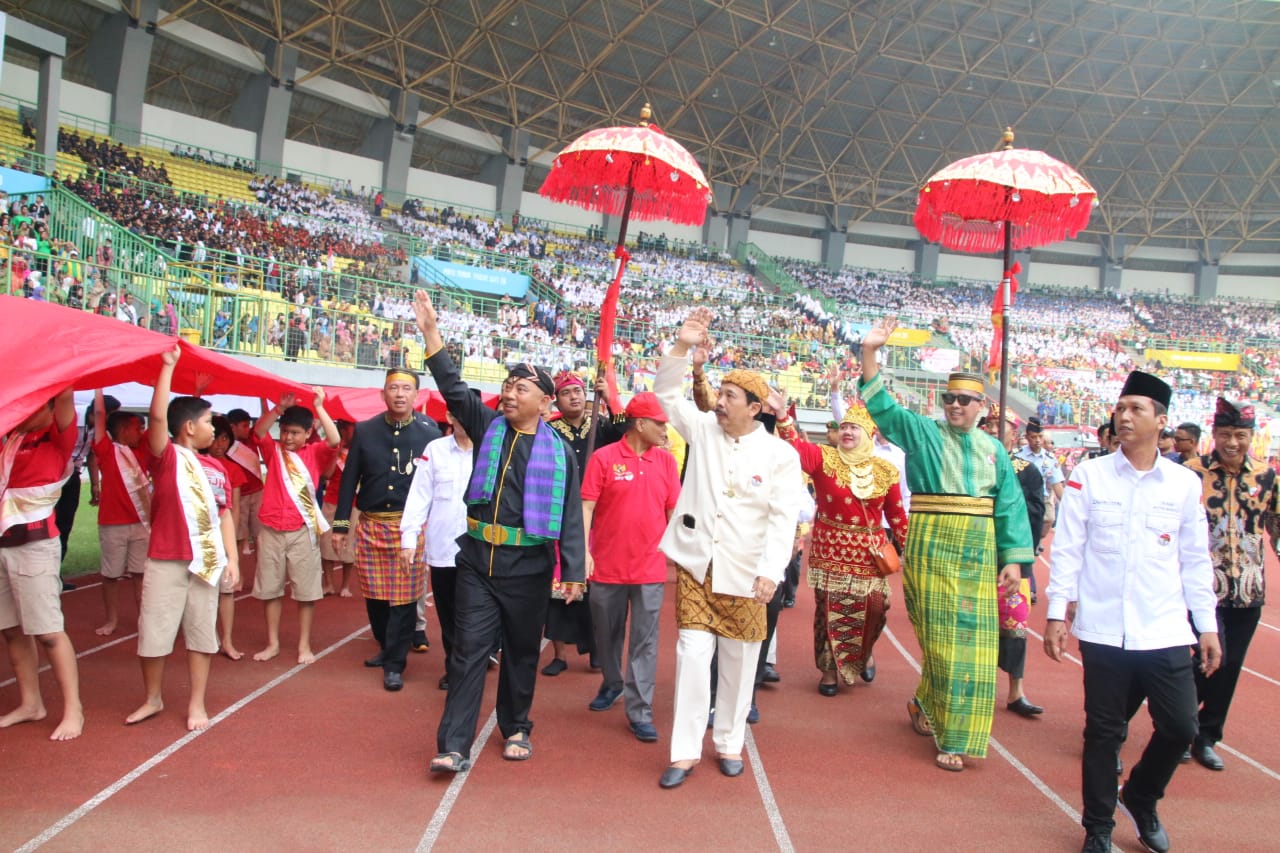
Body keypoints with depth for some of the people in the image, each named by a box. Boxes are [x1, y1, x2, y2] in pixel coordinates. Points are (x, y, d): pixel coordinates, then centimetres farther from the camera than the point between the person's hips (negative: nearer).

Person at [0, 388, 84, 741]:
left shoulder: (55, 440, -4)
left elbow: (64, 396, -16)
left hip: (33, 542, -6)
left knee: (48, 630, -5)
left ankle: (73, 709, 1)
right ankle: (30, 703, 22)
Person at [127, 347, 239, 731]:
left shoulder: (215, 467, 8)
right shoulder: (166, 456, -4)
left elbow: (224, 513, 10)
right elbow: (157, 416, -20)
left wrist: (232, 557, 3)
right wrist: (168, 366, -19)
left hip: (207, 562, 4)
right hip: (166, 562, -4)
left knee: (202, 635, 9)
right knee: (153, 634, 5)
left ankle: (197, 704, 21)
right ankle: (152, 699, 26)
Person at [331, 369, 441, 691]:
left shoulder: (429, 433, -3)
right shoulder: (364, 431, 4)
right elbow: (350, 479, 6)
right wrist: (340, 524, 4)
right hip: (370, 525, 3)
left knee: (404, 598, -1)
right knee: (374, 594, 12)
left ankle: (394, 664, 10)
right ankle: (387, 648, 34)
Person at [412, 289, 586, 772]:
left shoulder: (559, 452, -2)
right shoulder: (487, 427, 5)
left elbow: (570, 516, -3)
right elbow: (453, 387, -4)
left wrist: (574, 572, -8)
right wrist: (430, 332, -12)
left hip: (529, 564, -1)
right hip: (478, 559, 1)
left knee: (522, 651, 12)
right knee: (469, 649, -1)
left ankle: (516, 728, 31)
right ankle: (455, 745, 2)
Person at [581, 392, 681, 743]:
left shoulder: (666, 461, 3)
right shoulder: (603, 458, -7)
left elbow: (674, 510, 8)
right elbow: (587, 506, -9)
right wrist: (583, 550, -17)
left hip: (650, 567, 1)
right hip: (608, 566, -1)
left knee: (645, 641, 2)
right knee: (607, 633, 17)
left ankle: (639, 710, 9)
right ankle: (611, 684, 41)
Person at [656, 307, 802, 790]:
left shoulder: (780, 455, -6)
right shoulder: (703, 429, 3)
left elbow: (783, 518, -10)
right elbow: (667, 394, 0)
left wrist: (771, 571, -19)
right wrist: (682, 347, -14)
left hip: (743, 573, -1)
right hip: (695, 564, 1)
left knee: (739, 660, 10)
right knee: (693, 652, -1)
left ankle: (730, 742, 29)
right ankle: (685, 752, 8)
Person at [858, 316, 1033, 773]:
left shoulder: (993, 449, 11)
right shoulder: (921, 432, 3)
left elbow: (1010, 506, 10)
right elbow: (882, 407, -10)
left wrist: (1013, 559, 3)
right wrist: (869, 354, -21)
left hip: (978, 552, 3)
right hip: (932, 547, -3)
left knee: (973, 641, 4)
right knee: (942, 637, 0)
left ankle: (925, 703, 26)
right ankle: (951, 736, 16)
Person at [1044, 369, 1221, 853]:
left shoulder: (1185, 483, 5)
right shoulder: (1089, 476, 0)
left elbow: (1196, 560, 9)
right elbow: (1067, 549, 0)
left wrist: (1208, 625, 8)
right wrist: (1056, 613, -3)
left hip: (1166, 632, 2)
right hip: (1103, 631, -1)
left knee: (1180, 727, 3)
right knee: (1104, 732, 7)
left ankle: (1141, 799, 33)